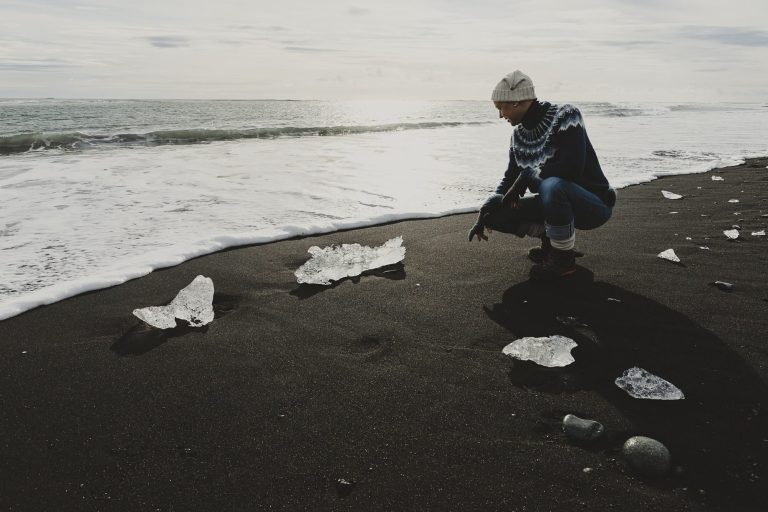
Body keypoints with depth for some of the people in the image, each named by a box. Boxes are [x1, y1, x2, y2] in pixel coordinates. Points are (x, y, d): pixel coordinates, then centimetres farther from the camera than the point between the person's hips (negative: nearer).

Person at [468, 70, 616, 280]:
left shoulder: (565, 115, -19)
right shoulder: (519, 133, 2)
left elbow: (572, 167, -32)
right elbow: (511, 179, 7)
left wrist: (526, 177, -22)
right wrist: (485, 215, -5)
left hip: (595, 204, -6)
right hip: (557, 201, 7)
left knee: (552, 186, -38)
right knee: (497, 215, -6)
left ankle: (564, 258, -15)